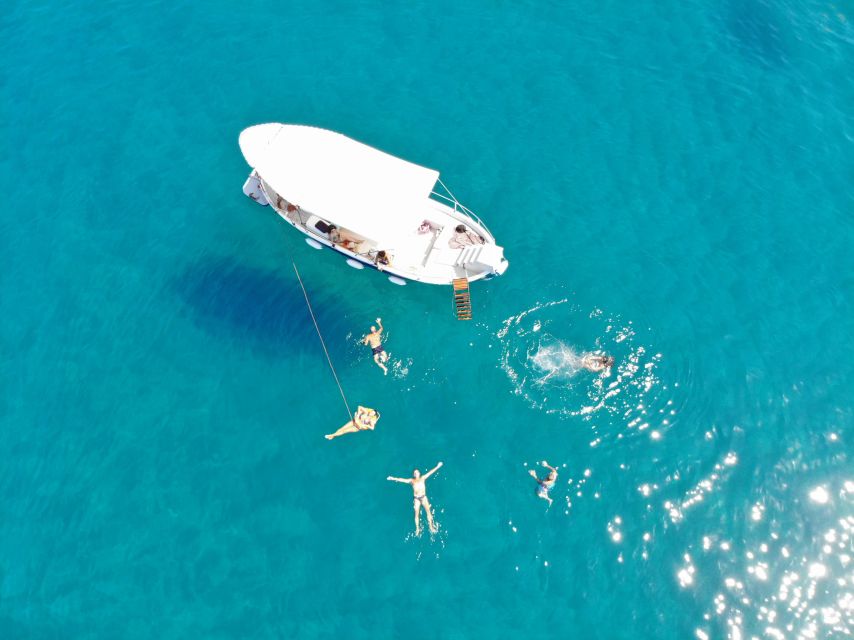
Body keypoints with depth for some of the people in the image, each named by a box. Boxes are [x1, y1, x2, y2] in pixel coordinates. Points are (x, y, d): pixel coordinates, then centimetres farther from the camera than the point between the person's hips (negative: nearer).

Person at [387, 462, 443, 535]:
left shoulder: (422, 478, 5)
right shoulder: (411, 481, 1)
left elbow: (430, 472, 2)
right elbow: (402, 480, -7)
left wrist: (437, 466, 1)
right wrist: (394, 478, -17)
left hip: (423, 497, 0)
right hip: (416, 498, 0)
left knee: (428, 511, -9)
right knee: (417, 514, 0)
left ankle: (431, 527, 0)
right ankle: (417, 529, 9)